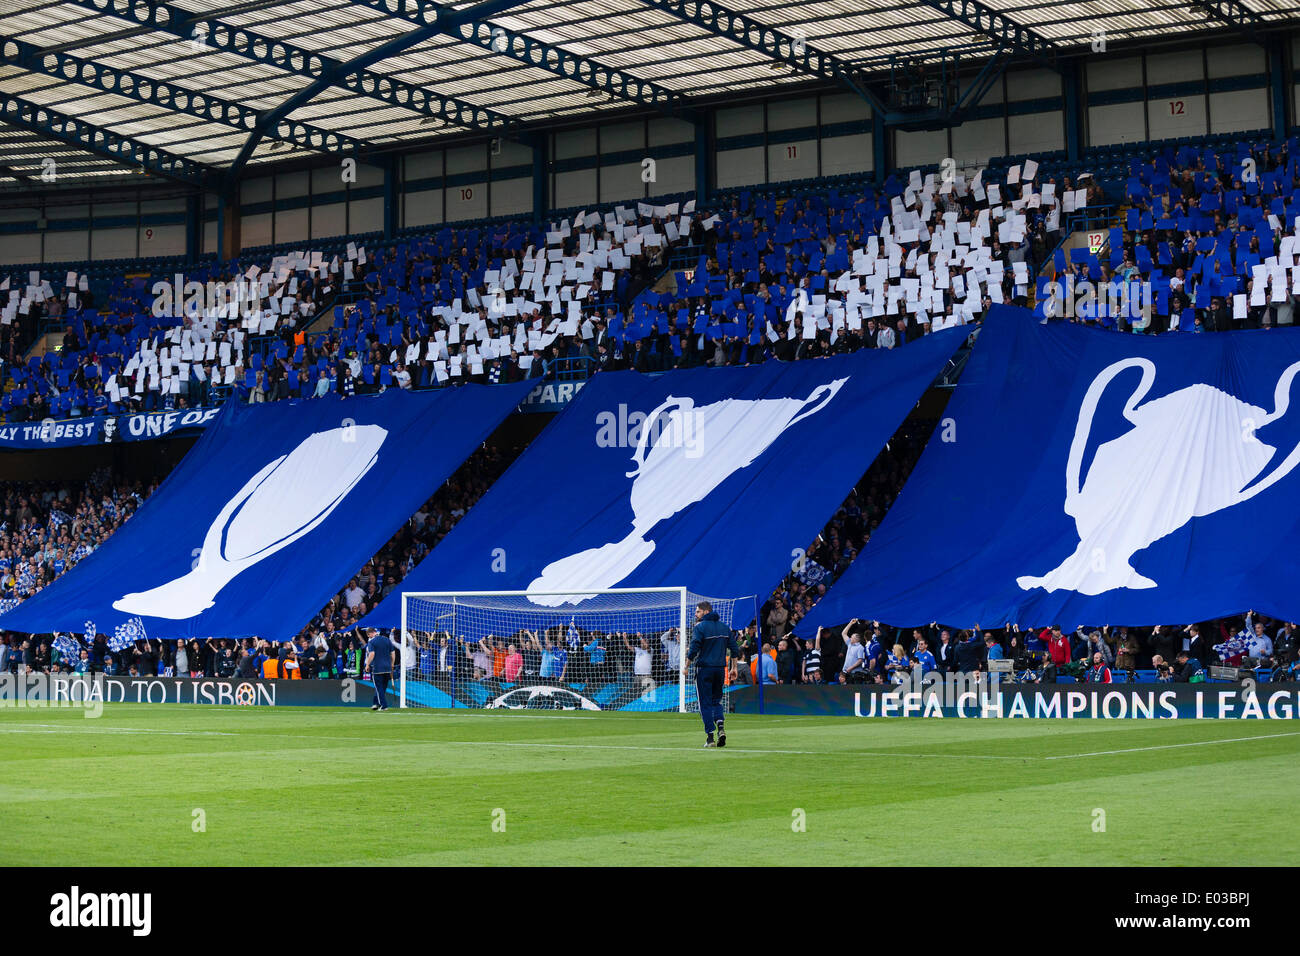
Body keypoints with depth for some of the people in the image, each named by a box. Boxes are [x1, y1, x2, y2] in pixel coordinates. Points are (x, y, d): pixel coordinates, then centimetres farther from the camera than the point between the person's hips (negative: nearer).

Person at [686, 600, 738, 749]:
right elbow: (735, 649, 10)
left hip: (704, 669, -5)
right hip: (720, 668, 5)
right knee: (716, 700, 17)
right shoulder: (724, 627, 10)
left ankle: (710, 736, -3)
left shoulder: (699, 627, -9)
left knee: (705, 703, 1)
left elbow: (693, 649, -15)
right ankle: (720, 726, -7)